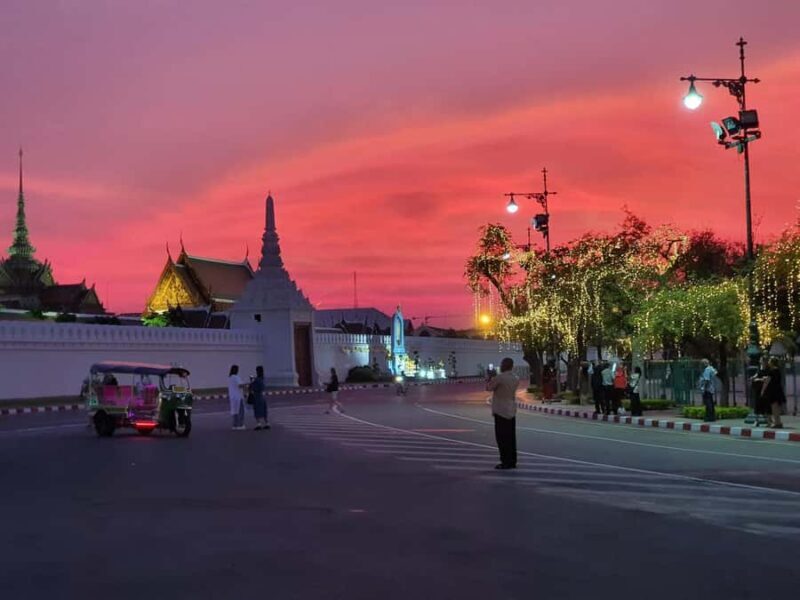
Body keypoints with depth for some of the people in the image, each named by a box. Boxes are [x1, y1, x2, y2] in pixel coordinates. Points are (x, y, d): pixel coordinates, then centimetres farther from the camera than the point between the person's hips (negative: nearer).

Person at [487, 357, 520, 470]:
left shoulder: (499, 378, -16)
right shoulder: (516, 379, 7)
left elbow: (488, 388, -4)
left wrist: (490, 378, 12)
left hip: (501, 411, -7)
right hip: (512, 411, 7)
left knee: (502, 437, -4)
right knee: (511, 437, 10)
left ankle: (506, 462, -6)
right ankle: (512, 461, 12)